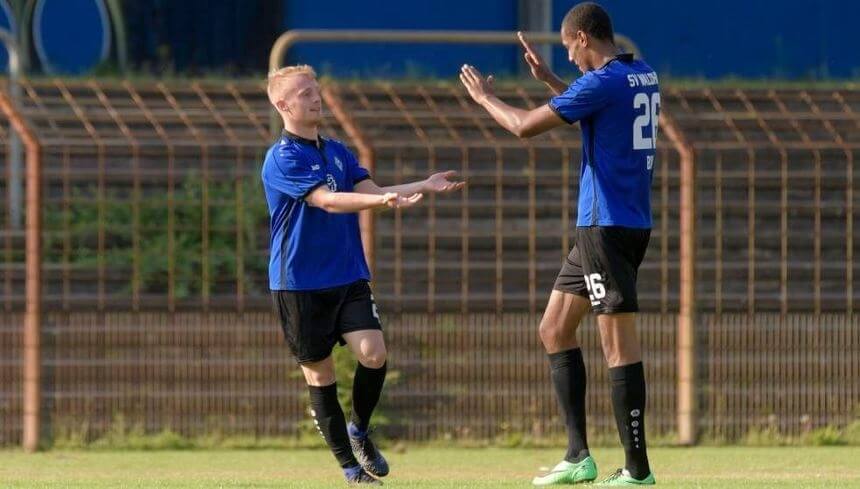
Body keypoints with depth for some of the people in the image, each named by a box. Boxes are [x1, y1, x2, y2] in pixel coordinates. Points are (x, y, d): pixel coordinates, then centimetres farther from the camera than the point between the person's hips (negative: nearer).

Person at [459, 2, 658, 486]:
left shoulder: (603, 81, -16)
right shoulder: (643, 75, 12)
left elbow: (526, 125, -12)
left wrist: (484, 97, 5)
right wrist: (548, 78, 33)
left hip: (608, 225, -10)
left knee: (619, 344, -8)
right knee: (555, 330, 14)